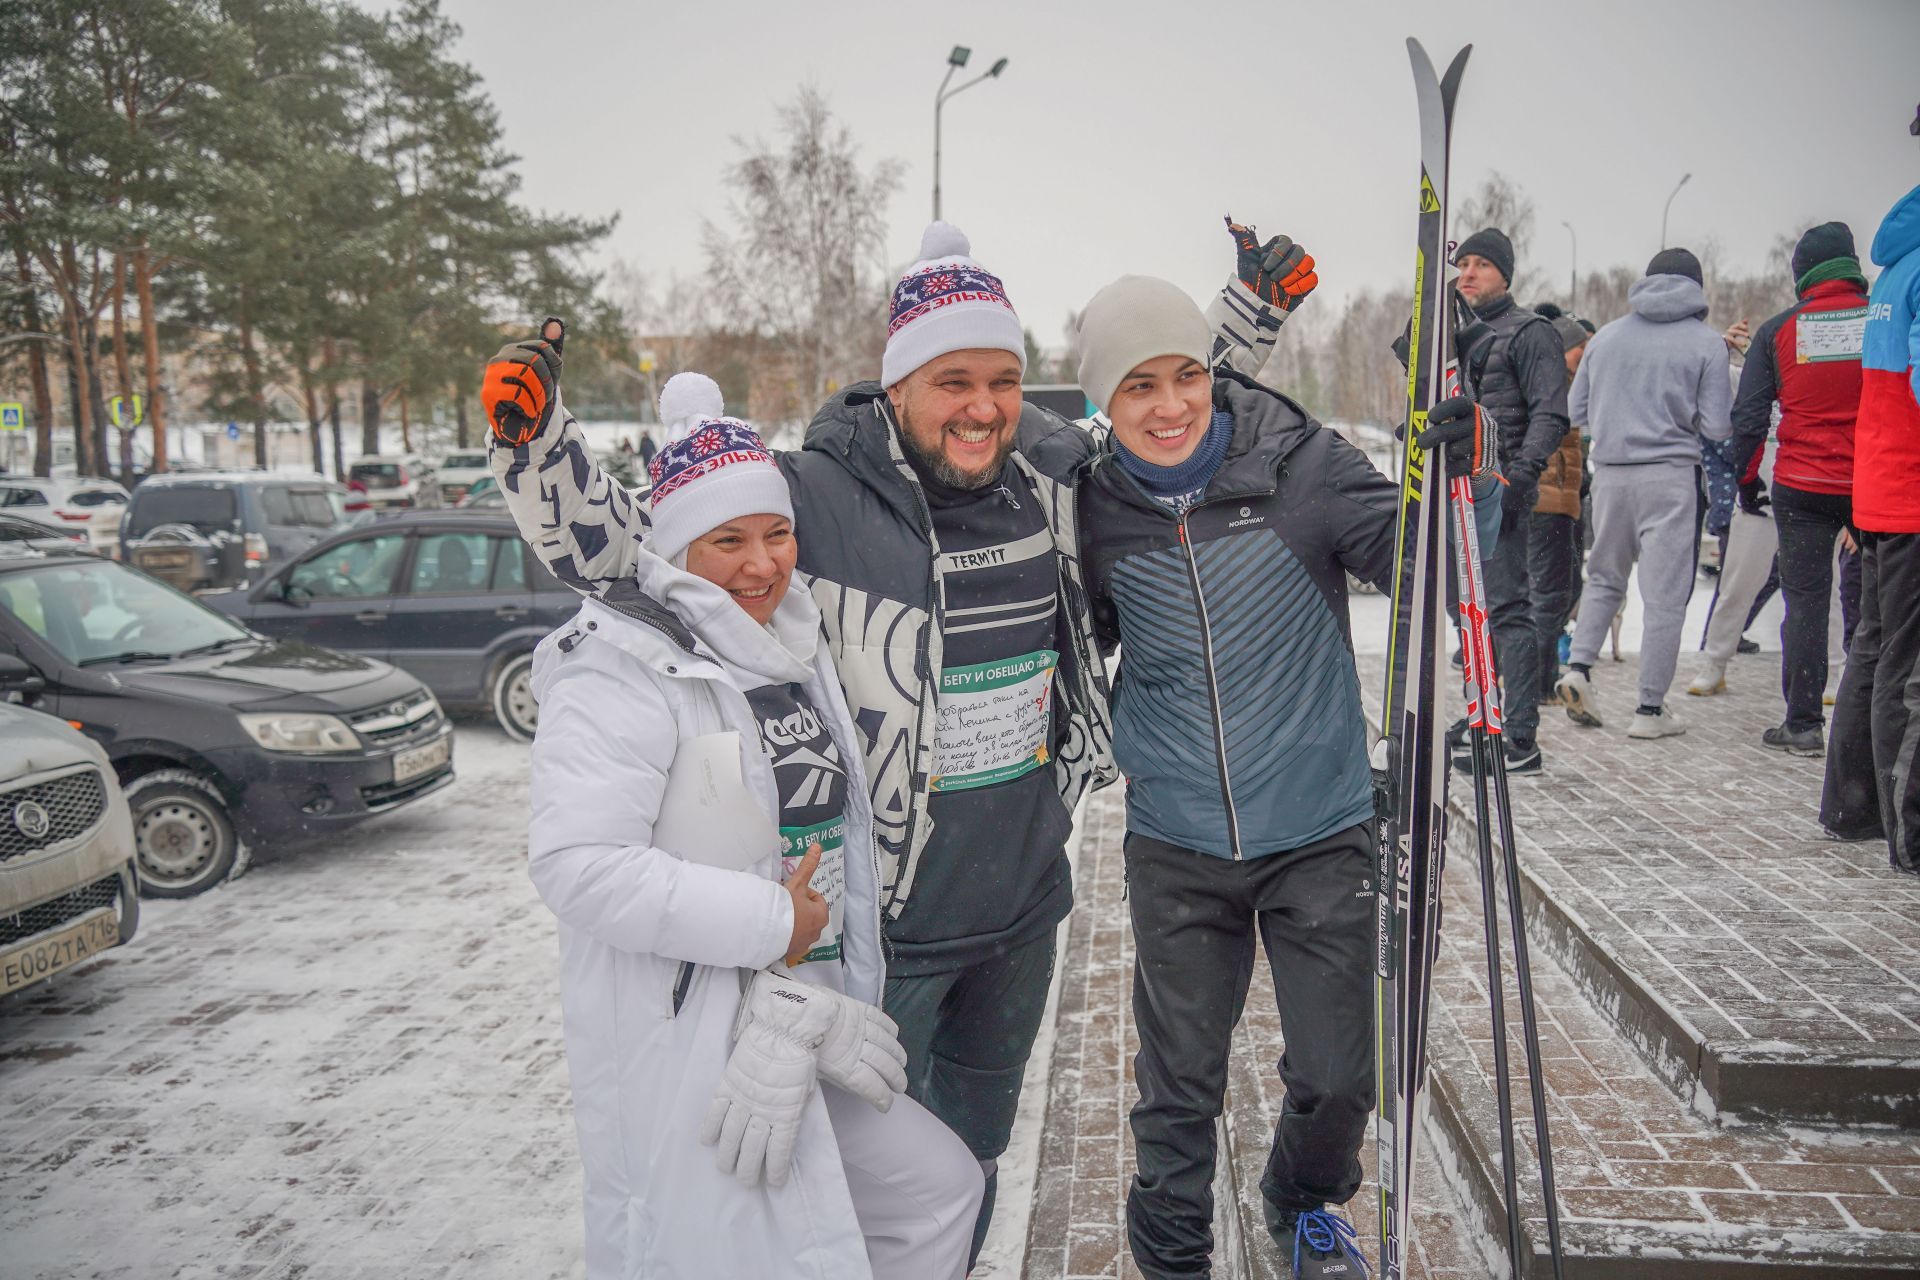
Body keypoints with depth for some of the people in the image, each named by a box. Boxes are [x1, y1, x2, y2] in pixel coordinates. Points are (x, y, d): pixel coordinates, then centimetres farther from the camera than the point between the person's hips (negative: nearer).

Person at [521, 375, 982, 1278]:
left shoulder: (795, 653, 11)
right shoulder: (625, 665, -15)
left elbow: (823, 847, 8)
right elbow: (576, 862, -25)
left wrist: (798, 1007, -7)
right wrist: (772, 925, -20)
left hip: (792, 1007, 8)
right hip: (679, 1047, -8)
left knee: (941, 1188, 15)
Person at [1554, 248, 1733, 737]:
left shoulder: (1606, 336, 7)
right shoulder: (1707, 342, -2)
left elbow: (1576, 410, 12)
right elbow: (1718, 427, -4)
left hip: (1609, 473, 4)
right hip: (1671, 476, -3)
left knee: (1604, 577, 19)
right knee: (1665, 595, 2)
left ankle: (1578, 666, 2)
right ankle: (1651, 709, 4)